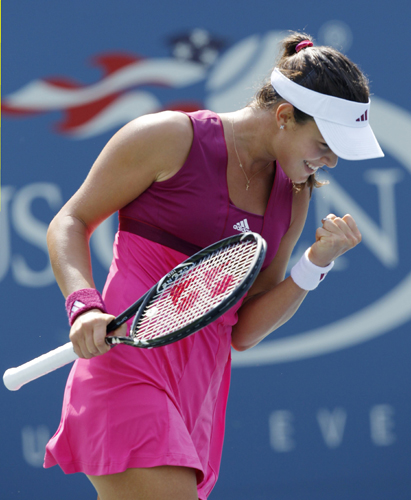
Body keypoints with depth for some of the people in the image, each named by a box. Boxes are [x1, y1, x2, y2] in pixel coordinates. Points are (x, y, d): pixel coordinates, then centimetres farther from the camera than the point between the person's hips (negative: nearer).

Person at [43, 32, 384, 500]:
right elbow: (70, 222, 2)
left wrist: (317, 263, 1)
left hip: (202, 387, 7)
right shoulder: (170, 137, -3)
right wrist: (84, 306, -15)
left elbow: (243, 332, 14)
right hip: (127, 367, -6)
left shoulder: (293, 196, 14)